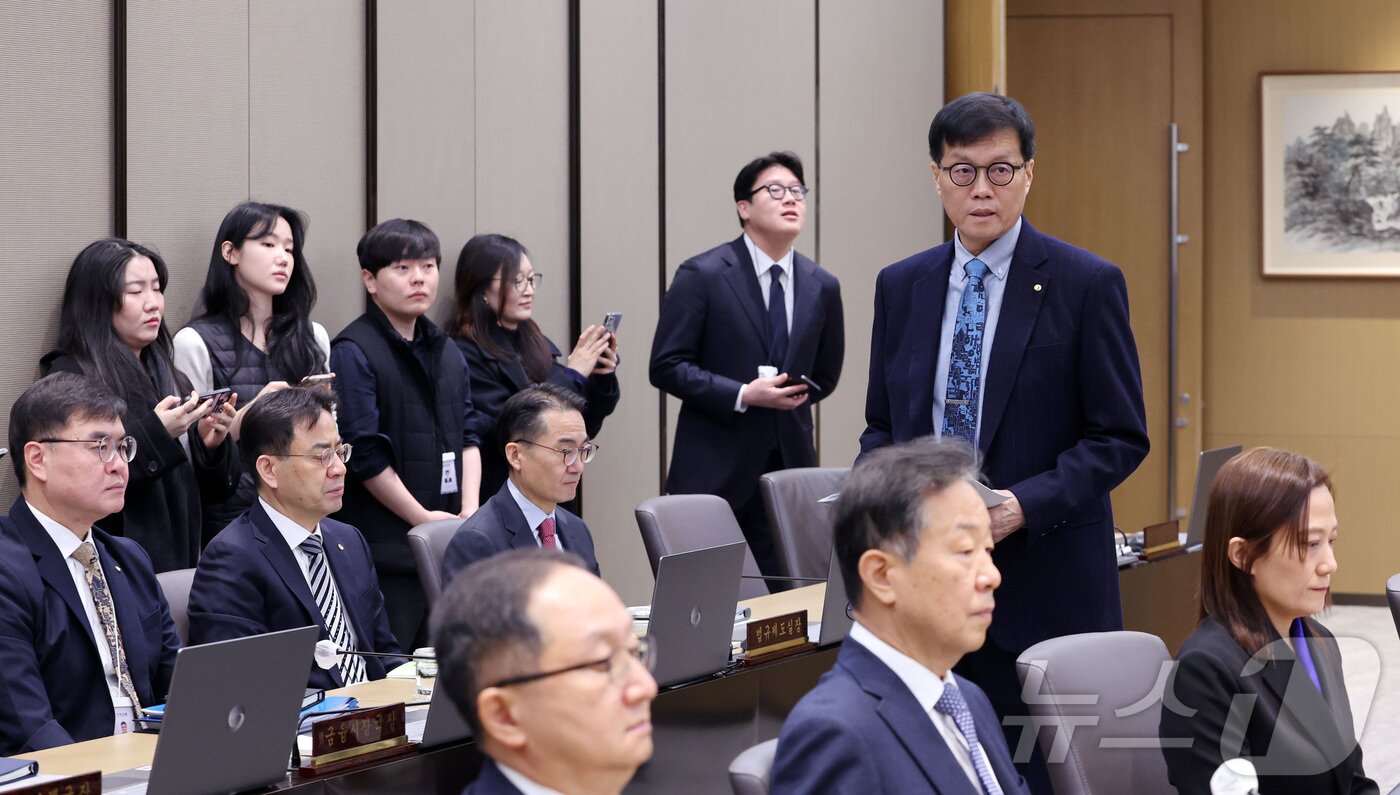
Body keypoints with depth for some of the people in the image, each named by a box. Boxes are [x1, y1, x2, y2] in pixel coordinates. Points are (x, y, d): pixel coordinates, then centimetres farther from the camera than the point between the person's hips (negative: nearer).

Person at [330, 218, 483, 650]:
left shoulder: (446, 351, 16)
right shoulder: (354, 352, -7)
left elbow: (468, 436, 14)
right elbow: (364, 453, -12)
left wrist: (470, 511, -1)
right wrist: (422, 518, -11)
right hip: (386, 547, -7)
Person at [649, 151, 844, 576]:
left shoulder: (822, 287, 9)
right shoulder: (701, 275, -4)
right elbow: (666, 367, -7)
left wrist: (786, 398, 4)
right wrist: (742, 396, -15)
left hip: (789, 466, 4)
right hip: (715, 472, -4)